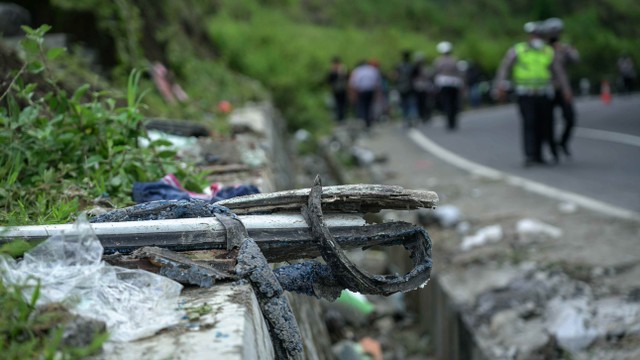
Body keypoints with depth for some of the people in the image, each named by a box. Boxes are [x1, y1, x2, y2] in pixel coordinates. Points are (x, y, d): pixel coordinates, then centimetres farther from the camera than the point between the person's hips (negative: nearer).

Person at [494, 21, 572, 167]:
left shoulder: (548, 52, 12)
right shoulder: (517, 50, 5)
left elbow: (559, 72, 14)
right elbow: (504, 68, -1)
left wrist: (566, 89, 7)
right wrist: (501, 86, -14)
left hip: (543, 95, 3)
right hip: (525, 95, -3)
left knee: (544, 125, 3)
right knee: (529, 124, -14)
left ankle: (538, 155, 16)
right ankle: (529, 156, -16)